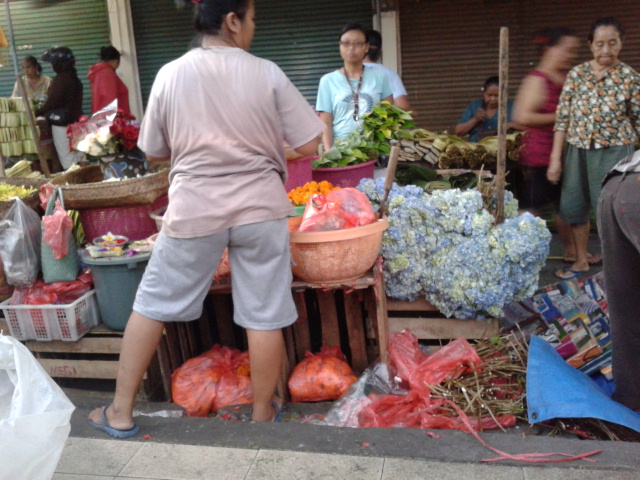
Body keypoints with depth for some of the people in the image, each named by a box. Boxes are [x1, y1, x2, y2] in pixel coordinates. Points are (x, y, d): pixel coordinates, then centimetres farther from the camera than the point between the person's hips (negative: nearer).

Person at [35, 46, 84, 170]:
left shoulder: (60, 79, -14)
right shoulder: (74, 78, 12)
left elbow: (52, 102, -15)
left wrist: (36, 113, -2)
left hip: (61, 123, -9)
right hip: (75, 121, 9)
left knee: (67, 160, -4)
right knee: (78, 156, 11)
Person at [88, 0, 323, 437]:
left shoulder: (170, 75, 0)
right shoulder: (266, 73, -4)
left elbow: (154, 152, 8)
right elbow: (310, 144, -3)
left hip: (194, 210, 1)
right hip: (260, 208, -1)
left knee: (152, 304, 16)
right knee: (264, 316, 10)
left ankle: (121, 412, 25)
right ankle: (263, 414, 25)